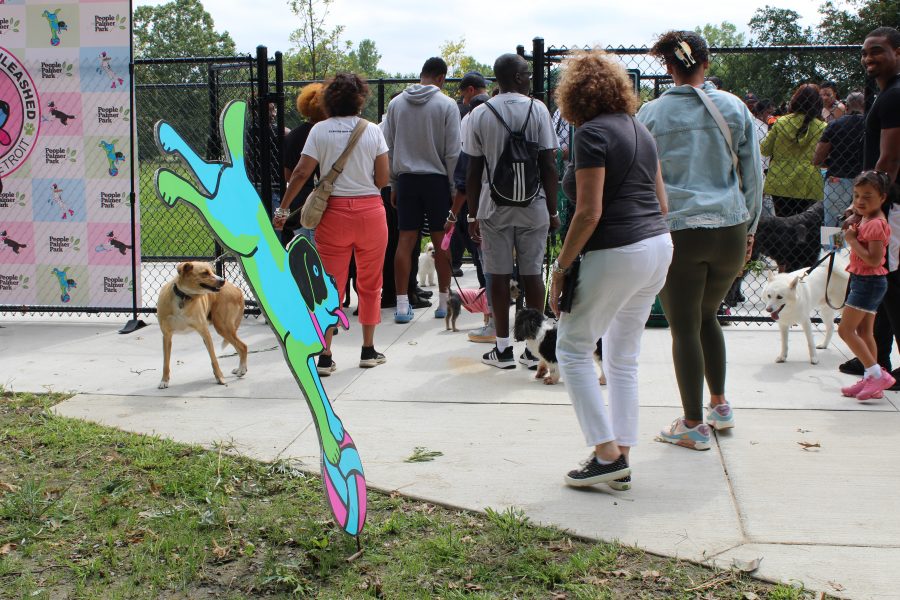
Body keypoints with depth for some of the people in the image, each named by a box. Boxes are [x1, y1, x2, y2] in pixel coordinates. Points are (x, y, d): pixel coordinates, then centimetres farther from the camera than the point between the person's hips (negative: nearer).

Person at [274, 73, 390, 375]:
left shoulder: (320, 130, -2)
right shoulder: (372, 131, -1)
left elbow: (301, 173, -6)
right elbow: (383, 179, -3)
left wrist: (283, 208, 2)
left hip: (334, 212, 0)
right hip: (370, 211, 0)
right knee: (370, 284, 13)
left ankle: (324, 356, 0)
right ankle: (368, 350, 21)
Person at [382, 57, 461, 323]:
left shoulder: (396, 103, 4)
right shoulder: (446, 105, -6)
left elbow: (388, 148, 7)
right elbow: (453, 152, -7)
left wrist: (393, 184, 14)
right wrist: (454, 188, 1)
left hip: (406, 179, 3)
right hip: (436, 179, -3)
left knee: (406, 239, 3)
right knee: (441, 241, 5)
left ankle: (402, 305, 2)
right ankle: (444, 302, 12)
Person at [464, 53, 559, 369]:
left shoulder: (479, 114, 1)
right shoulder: (537, 109, -3)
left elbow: (473, 171, 1)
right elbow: (549, 166, -4)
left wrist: (472, 215, 8)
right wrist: (553, 211, 3)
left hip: (494, 207, 0)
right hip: (533, 205, 0)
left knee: (499, 275, 4)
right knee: (532, 274, 6)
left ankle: (503, 349, 8)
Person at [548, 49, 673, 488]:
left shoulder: (592, 133, -12)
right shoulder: (639, 130, 14)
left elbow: (590, 212, -18)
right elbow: (661, 202, 17)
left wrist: (560, 268, -11)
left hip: (618, 254, -9)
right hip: (658, 246, 9)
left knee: (573, 349, 4)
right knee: (623, 357, 15)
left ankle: (607, 454, 1)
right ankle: (621, 461, 19)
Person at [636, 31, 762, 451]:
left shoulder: (650, 114, -2)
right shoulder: (733, 107, 4)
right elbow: (753, 174, 7)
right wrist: (749, 227, 17)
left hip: (676, 231, -3)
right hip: (729, 229, 3)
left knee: (684, 328, 5)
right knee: (707, 315, 23)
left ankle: (693, 426, 12)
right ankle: (720, 405, 30)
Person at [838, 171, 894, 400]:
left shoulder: (876, 225, -20)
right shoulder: (864, 218, 8)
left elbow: (874, 259, -27)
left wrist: (852, 240, -21)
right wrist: (853, 217, 10)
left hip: (869, 282, -10)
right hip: (863, 281, 10)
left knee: (846, 329, -9)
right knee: (864, 332, 13)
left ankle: (878, 374, -8)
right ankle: (870, 381, 19)